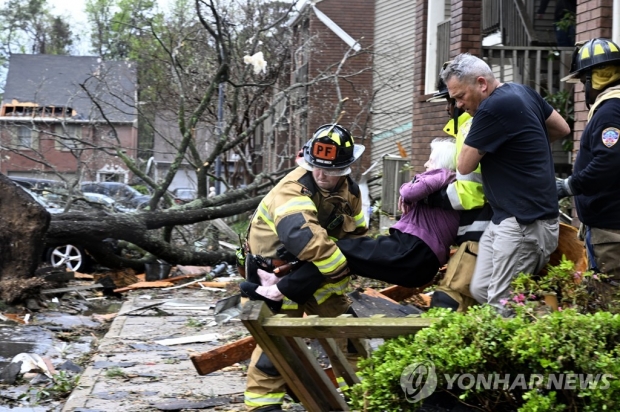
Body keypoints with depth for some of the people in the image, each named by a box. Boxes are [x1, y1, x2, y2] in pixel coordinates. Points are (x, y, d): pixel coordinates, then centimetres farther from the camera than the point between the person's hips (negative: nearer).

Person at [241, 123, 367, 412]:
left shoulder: (348, 190, -3)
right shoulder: (293, 190, -32)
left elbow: (357, 232, 12)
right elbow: (304, 238, -47)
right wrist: (340, 270, -40)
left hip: (314, 272, 8)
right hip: (276, 270, -7)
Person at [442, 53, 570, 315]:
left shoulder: (493, 108, -18)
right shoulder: (523, 92, 10)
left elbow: (465, 166, -9)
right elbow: (562, 129, 23)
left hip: (526, 223, -11)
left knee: (502, 308, -11)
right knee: (480, 291, 9)